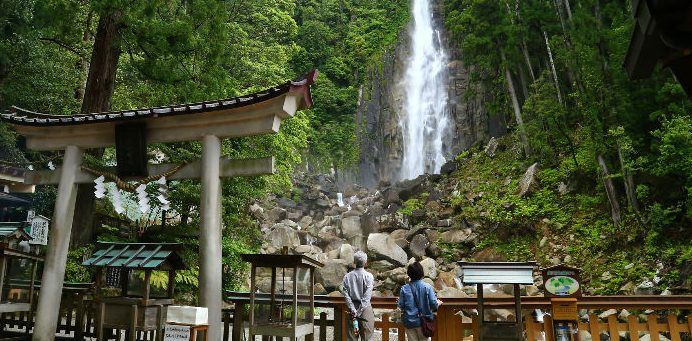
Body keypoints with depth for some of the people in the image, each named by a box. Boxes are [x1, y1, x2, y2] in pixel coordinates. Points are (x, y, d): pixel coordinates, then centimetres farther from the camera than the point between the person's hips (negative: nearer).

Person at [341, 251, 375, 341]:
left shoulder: (347, 276, 1)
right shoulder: (368, 276, -8)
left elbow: (346, 295, -6)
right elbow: (367, 297, -14)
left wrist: (353, 310, -9)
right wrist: (358, 312, -14)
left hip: (352, 307, 3)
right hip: (365, 308, -3)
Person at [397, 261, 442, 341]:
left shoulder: (404, 289, -9)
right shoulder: (427, 287, -11)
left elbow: (401, 306, -5)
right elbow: (433, 304, -10)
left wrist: (398, 302, 17)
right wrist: (438, 303, 12)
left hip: (410, 322, 0)